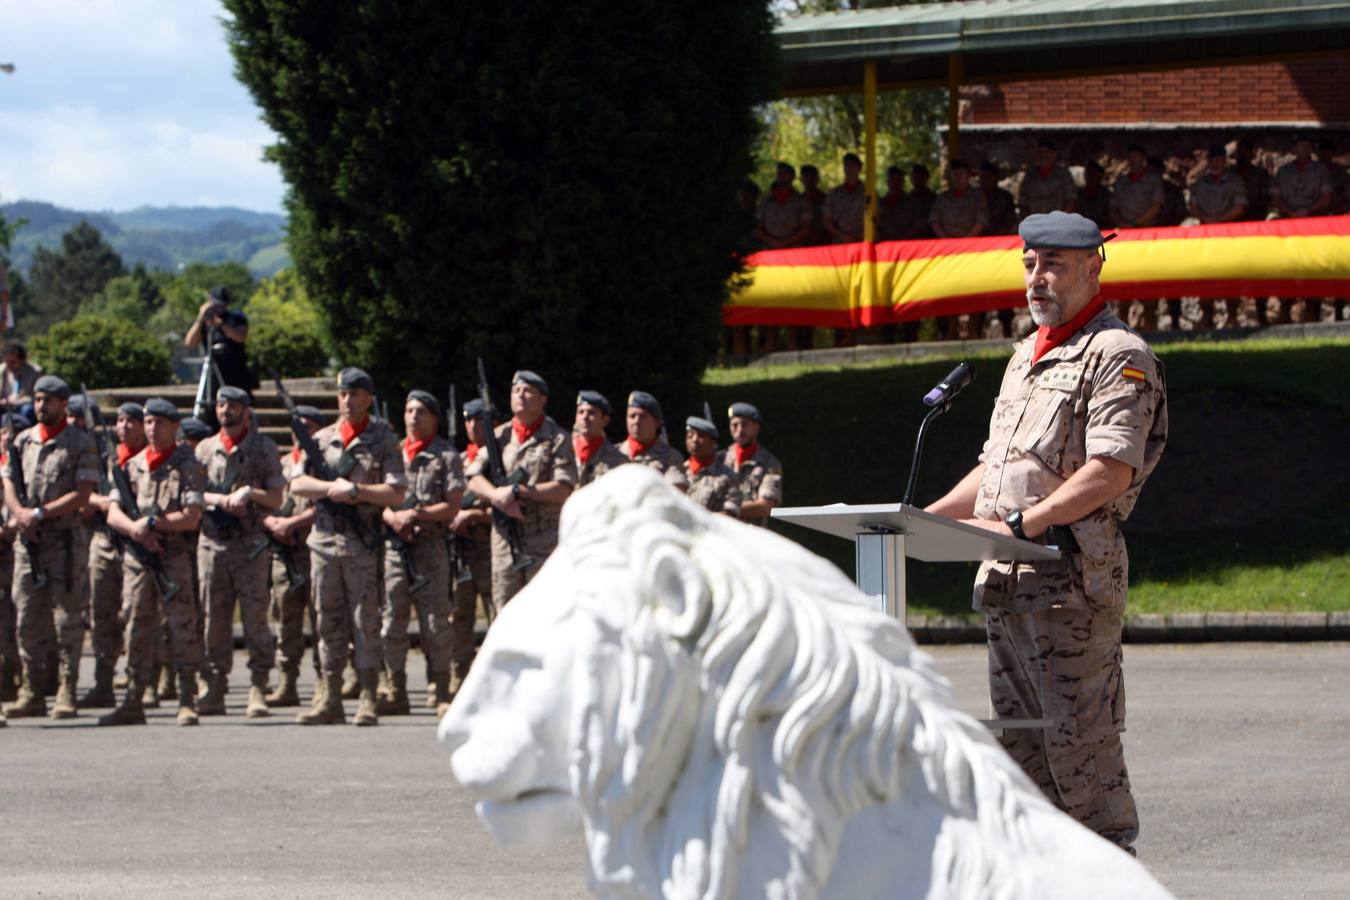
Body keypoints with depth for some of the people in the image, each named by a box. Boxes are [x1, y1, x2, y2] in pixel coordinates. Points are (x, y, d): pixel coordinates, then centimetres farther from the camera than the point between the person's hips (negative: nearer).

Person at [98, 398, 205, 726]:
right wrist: (136, 531, -10)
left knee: (181, 626, -6)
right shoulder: (132, 466, 13)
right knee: (138, 627, 5)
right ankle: (133, 702, 8)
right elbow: (113, 514, 8)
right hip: (136, 556, 4)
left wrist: (152, 522, -13)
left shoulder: (187, 466, 0)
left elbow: (192, 517, -8)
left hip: (174, 555, -4)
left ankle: (187, 702, -3)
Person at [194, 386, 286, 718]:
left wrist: (249, 493, -15)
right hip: (212, 541, 3)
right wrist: (225, 499, -8)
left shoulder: (264, 448, 5)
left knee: (255, 618, -6)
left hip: (251, 544, -3)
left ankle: (258, 690, -5)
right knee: (214, 619, 4)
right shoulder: (205, 448, 13)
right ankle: (215, 689, 8)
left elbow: (276, 498, 2)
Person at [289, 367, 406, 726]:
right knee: (329, 622, 6)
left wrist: (356, 490, -14)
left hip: (363, 542, -4)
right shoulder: (321, 439, 13)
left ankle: (367, 701, -3)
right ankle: (330, 700, 9)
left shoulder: (383, 440, 2)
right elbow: (297, 484, 4)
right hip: (324, 538, 4)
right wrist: (333, 487, -11)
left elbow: (396, 493, -6)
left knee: (366, 622, -5)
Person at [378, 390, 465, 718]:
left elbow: (452, 506, -4)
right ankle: (396, 693, 8)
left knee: (436, 622, -4)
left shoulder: (447, 456, 3)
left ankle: (442, 693, -1)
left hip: (431, 546, -4)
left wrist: (414, 514, -14)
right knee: (392, 620, 3)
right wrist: (392, 518, -6)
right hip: (395, 545, 4)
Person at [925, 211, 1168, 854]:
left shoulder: (1118, 357, -6)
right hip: (1005, 580, 9)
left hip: (1072, 577, -9)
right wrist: (926, 519, 14)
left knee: (1079, 739, -9)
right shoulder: (1025, 359, 22)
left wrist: (1020, 524, -23)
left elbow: (1111, 472, -18)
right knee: (1019, 740, 8)